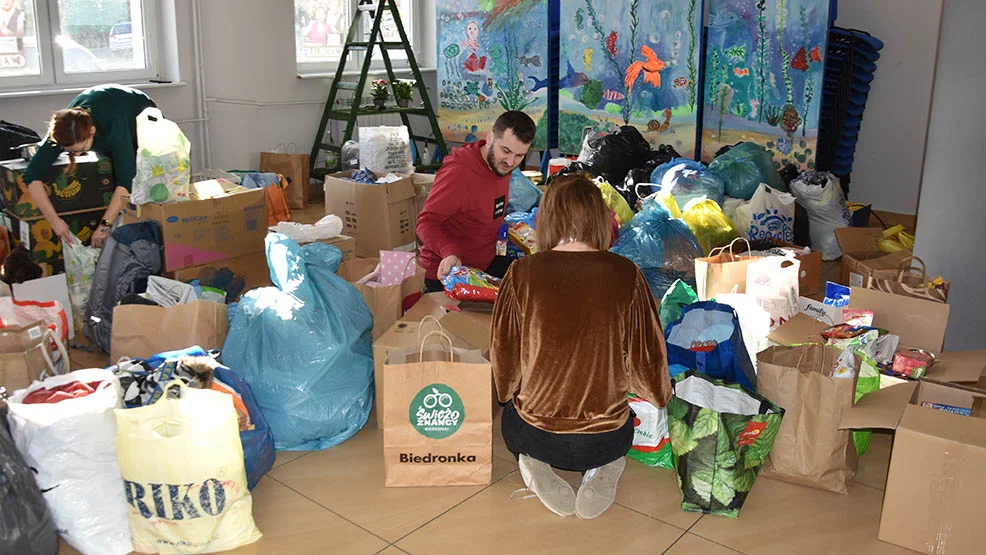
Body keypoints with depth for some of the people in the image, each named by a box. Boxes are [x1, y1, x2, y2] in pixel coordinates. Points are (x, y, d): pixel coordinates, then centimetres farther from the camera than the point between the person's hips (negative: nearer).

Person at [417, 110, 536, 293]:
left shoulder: (502, 166, 4)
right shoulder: (458, 173, -23)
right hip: (447, 272, -8)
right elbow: (427, 223, -27)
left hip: (486, 263, 8)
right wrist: (449, 253, -43)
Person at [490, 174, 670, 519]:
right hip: (605, 440, 0)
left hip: (537, 435, 0)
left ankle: (535, 466, 3)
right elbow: (647, 355, -2)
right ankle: (601, 471, 4)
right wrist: (659, 395, 21)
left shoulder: (522, 274, -13)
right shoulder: (626, 275, -11)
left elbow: (504, 355, -3)